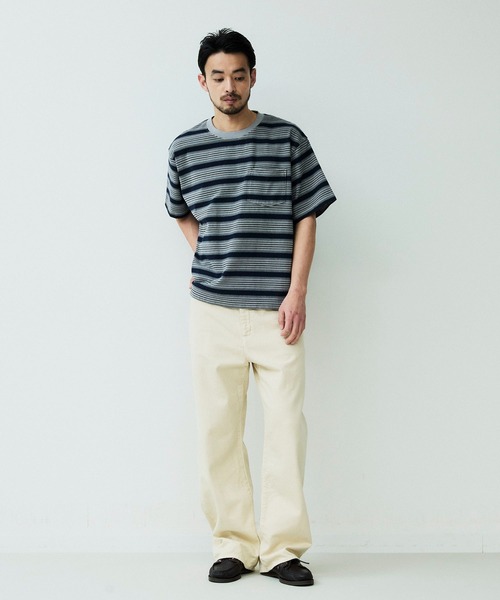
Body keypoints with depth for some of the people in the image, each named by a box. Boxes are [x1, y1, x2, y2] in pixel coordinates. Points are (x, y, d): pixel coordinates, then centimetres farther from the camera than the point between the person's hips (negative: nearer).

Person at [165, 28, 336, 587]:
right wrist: (210, 257, 8)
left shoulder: (288, 139, 1)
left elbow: (306, 217, 2)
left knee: (286, 426, -2)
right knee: (218, 430, 4)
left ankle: (282, 547, 8)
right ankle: (233, 544, 14)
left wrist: (296, 294, -6)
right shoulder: (185, 148, 6)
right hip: (212, 310, 2)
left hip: (276, 310, -1)